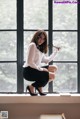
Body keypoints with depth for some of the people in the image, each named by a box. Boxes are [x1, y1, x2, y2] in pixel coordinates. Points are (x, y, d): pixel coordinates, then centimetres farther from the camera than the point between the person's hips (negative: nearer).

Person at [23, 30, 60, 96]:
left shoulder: (40, 48, 17)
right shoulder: (32, 45, -11)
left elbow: (46, 60, 18)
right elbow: (29, 62, -18)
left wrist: (56, 51, 23)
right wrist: (40, 69, -14)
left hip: (36, 69, 9)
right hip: (29, 71, -9)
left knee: (54, 68, 10)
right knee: (52, 76, -16)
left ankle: (39, 87, 5)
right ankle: (31, 87, -6)